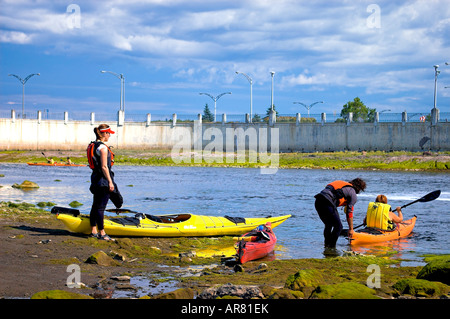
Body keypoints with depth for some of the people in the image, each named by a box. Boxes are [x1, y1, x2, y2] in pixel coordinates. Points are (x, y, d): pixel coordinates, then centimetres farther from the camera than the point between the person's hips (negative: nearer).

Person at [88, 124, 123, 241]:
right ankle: (101, 233, -2)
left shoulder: (93, 146, 13)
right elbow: (104, 167, -20)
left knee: (96, 205, 14)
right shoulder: (102, 147, -16)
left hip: (95, 178, 10)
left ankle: (93, 231, 19)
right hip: (103, 179, -10)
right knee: (101, 206, -6)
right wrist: (110, 182, -18)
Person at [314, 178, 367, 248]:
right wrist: (351, 229, 15)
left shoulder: (344, 185, 30)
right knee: (338, 226, 3)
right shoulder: (353, 193, 8)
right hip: (327, 203, -8)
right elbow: (349, 213, 8)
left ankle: (327, 246, 24)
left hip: (318, 201, 8)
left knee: (328, 225, 22)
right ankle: (331, 247, 1)